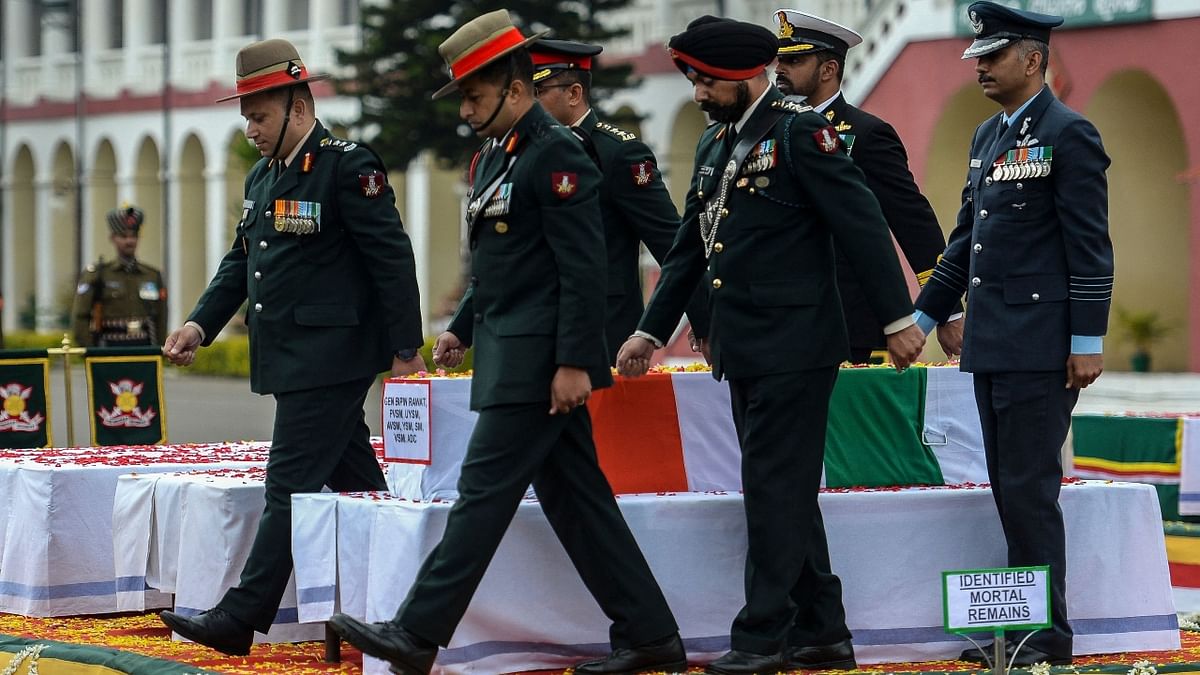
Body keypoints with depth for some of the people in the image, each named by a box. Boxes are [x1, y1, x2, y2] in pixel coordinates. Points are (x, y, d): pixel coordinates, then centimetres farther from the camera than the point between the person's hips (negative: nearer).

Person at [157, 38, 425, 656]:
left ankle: (242, 618, -9)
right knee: (353, 483, 13)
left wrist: (406, 349, -15)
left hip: (331, 356, -9)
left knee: (291, 485, -9)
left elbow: (392, 259, -14)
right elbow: (241, 262, 21)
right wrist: (200, 324, 7)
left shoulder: (348, 166, -12)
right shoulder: (262, 177, 14)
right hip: (288, 359, 9)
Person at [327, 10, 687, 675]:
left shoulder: (555, 153, -13)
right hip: (512, 355, 10)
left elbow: (583, 267, -18)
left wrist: (574, 363, -21)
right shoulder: (493, 156, 16)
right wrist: (462, 328, 16)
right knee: (574, 499, 10)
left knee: (484, 491, -7)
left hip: (539, 361, -10)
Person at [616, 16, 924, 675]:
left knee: (773, 488, -7)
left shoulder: (800, 131, -11)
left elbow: (862, 223, -14)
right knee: (788, 492, 11)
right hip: (744, 350, 9)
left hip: (794, 345, -9)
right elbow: (690, 247, 20)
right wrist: (651, 329, 18)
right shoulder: (715, 144, 15)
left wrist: (898, 318, -15)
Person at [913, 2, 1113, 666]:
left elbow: (1091, 248, -13)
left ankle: (1048, 632, 0)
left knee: (1030, 487, -7)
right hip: (990, 342, 8)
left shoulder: (1069, 134, -9)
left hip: (1040, 346, -8)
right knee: (1008, 487, 10)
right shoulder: (988, 135, 16)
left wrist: (1087, 341, -16)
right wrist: (925, 314, 19)